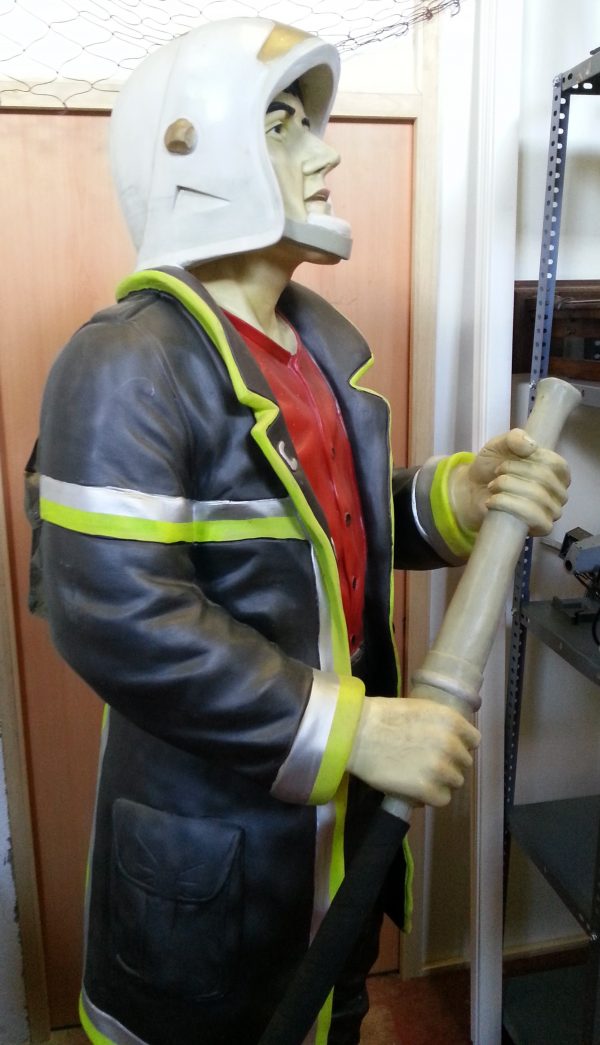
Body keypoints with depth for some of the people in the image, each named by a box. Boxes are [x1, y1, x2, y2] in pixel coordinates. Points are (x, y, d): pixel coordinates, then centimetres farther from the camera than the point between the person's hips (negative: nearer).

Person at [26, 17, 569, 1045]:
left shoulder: (323, 335, 6)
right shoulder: (128, 363, -22)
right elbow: (118, 618, -30)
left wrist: (449, 499, -8)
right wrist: (351, 729, -29)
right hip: (206, 832, -7)